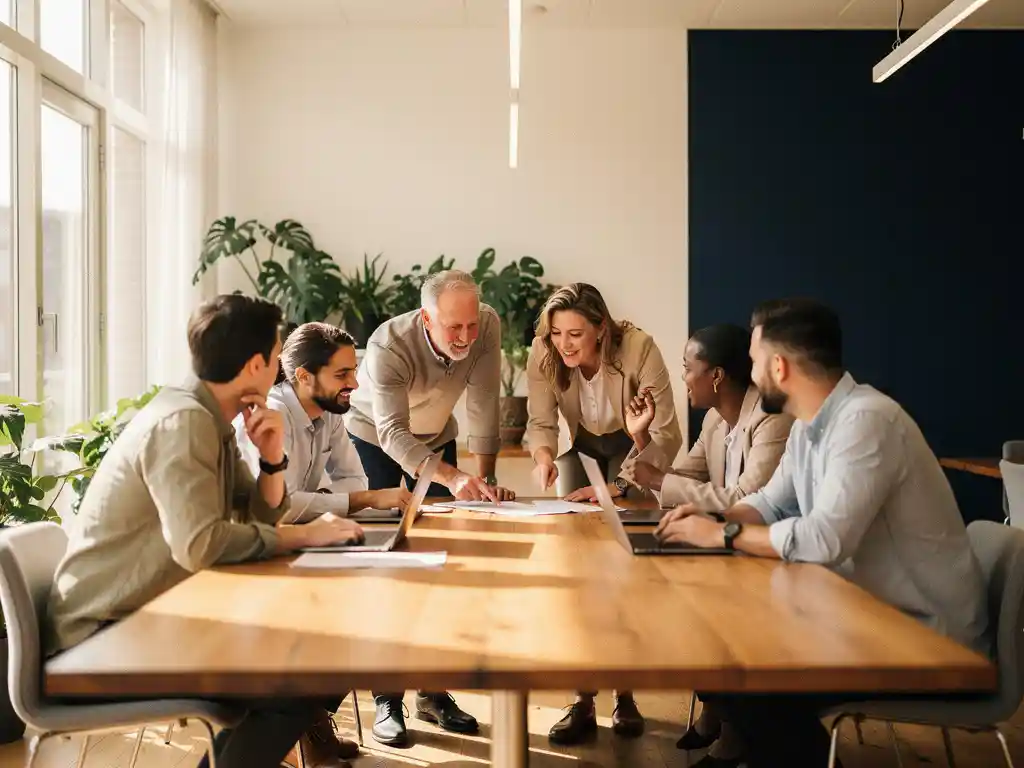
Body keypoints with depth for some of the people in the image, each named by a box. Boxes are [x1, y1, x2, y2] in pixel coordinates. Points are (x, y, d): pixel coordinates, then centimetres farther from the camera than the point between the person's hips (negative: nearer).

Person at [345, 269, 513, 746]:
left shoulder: (487, 326, -26)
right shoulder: (389, 346, -36)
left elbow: (483, 406, -22)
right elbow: (393, 434, -43)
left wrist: (485, 480, -26)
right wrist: (453, 478, -57)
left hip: (436, 436, 4)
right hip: (374, 438, -3)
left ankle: (433, 689, 10)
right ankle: (386, 696, -2)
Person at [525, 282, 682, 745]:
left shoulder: (638, 348, -33)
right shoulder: (544, 354, -24)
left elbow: (667, 434, -31)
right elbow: (541, 421, -21)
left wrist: (620, 486, -41)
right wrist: (543, 456, -44)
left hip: (634, 450, -2)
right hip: (584, 447, 3)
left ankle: (624, 689, 2)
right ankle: (584, 694, -7)